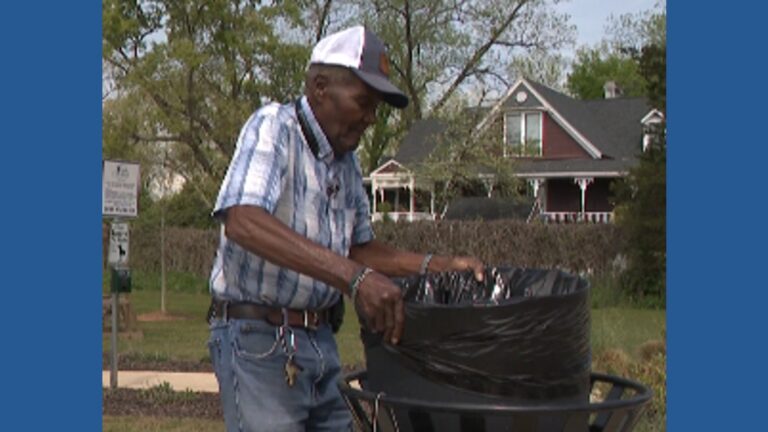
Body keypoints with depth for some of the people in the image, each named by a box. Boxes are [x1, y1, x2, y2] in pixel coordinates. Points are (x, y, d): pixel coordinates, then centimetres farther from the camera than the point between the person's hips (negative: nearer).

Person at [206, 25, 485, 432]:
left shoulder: (347, 163, 13)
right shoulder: (274, 127, -13)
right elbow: (242, 222, -30)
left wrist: (439, 265, 5)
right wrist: (352, 276, -38)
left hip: (320, 339, 8)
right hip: (258, 339, -8)